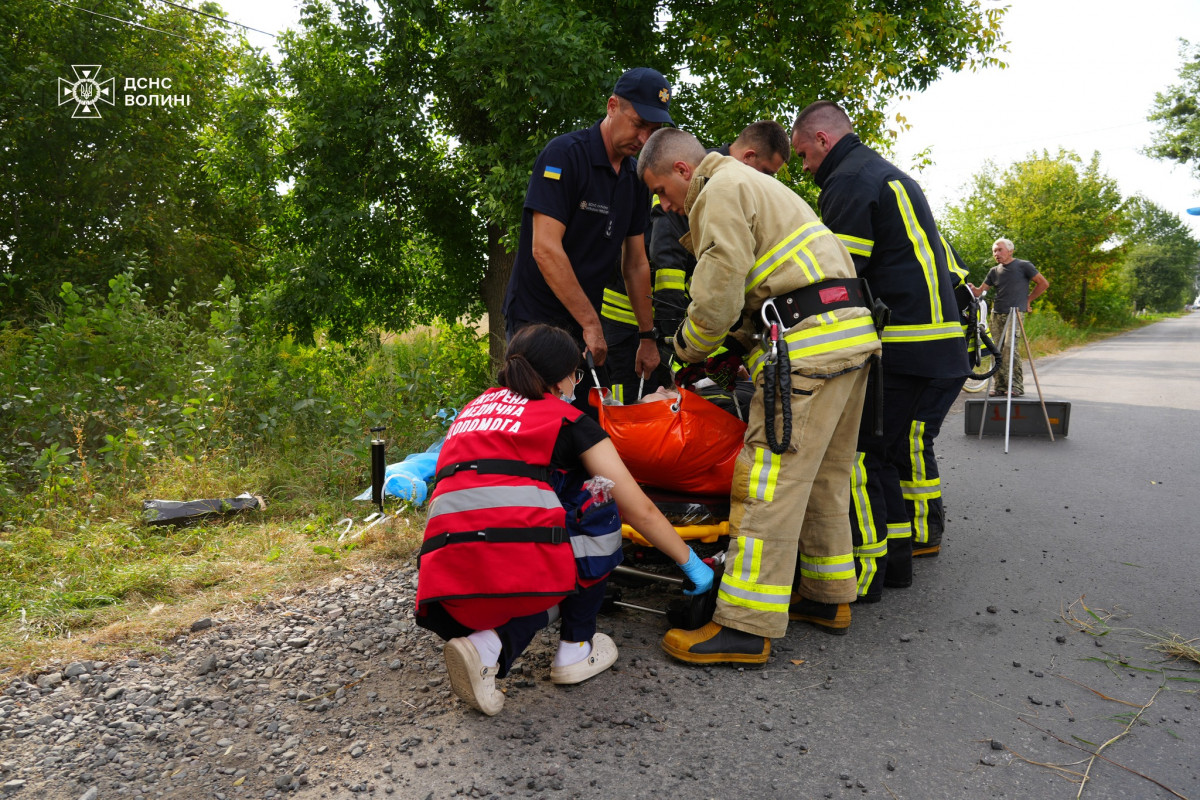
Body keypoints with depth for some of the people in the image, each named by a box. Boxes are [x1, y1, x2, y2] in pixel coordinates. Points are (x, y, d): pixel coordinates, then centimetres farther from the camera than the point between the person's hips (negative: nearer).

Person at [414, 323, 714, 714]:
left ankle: (491, 643, 2)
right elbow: (639, 510, 15)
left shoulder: (473, 408, 27)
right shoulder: (567, 419, 13)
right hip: (524, 563, -5)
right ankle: (576, 649, 21)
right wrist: (692, 563, 30)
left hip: (446, 580, 5)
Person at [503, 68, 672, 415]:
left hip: (585, 322, 7)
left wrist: (648, 335, 12)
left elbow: (636, 264, 15)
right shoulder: (564, 154, -12)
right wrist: (591, 323, -19)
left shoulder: (635, 178, 10)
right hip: (537, 318, -7)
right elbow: (545, 248, -20)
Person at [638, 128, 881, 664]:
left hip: (808, 347, -11)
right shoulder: (755, 185, 29)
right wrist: (733, 348, 21)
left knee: (770, 480, -11)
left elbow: (719, 293, -12)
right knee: (823, 475, 16)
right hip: (851, 336, 11)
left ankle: (747, 628, -7)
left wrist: (689, 351, 5)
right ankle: (828, 596, 27)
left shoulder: (722, 189, -4)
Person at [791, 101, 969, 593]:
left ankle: (865, 571, 1)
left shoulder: (849, 181, -7)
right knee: (889, 450, 16)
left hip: (899, 349, -10)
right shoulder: (893, 176, 26)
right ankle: (896, 557, 23)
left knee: (862, 455, -5)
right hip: (940, 345, 10)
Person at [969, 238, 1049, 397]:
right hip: (997, 314, 5)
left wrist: (1028, 300, 8)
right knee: (997, 351, 1)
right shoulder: (994, 271, 16)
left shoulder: (1023, 266, 2)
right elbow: (980, 291, 10)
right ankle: (1000, 386, 7)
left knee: (1009, 347, -19)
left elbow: (1044, 283, 8)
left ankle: (1017, 385, -12)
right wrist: (972, 288, -11)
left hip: (1015, 313, -5)